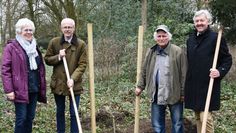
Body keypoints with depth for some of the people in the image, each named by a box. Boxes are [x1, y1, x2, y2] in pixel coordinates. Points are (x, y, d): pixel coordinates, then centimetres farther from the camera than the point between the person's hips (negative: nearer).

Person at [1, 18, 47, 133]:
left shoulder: (34, 47, 15)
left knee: (30, 117, 13)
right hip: (20, 90, -6)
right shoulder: (11, 47, -6)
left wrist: (42, 87, 14)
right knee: (21, 118, -2)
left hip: (34, 89, 6)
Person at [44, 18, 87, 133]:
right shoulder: (54, 42, 0)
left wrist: (73, 79, -21)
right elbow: (47, 59, 6)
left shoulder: (81, 44, -6)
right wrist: (58, 57, -13)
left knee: (74, 113, 3)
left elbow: (82, 65, -8)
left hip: (74, 84, -2)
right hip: (58, 83, 2)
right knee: (60, 111, 16)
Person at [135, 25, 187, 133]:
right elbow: (144, 71, 13)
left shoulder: (178, 51, -9)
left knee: (177, 123, 11)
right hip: (156, 95, 4)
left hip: (174, 94, -3)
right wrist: (140, 86, 11)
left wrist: (183, 93, -8)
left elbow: (183, 74, -8)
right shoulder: (151, 52, 5)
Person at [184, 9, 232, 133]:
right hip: (193, 85, 6)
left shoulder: (216, 38, -7)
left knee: (205, 118, -10)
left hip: (208, 85, -6)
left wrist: (220, 71, -21)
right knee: (198, 117, 14)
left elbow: (227, 59, -3)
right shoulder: (190, 39, 12)